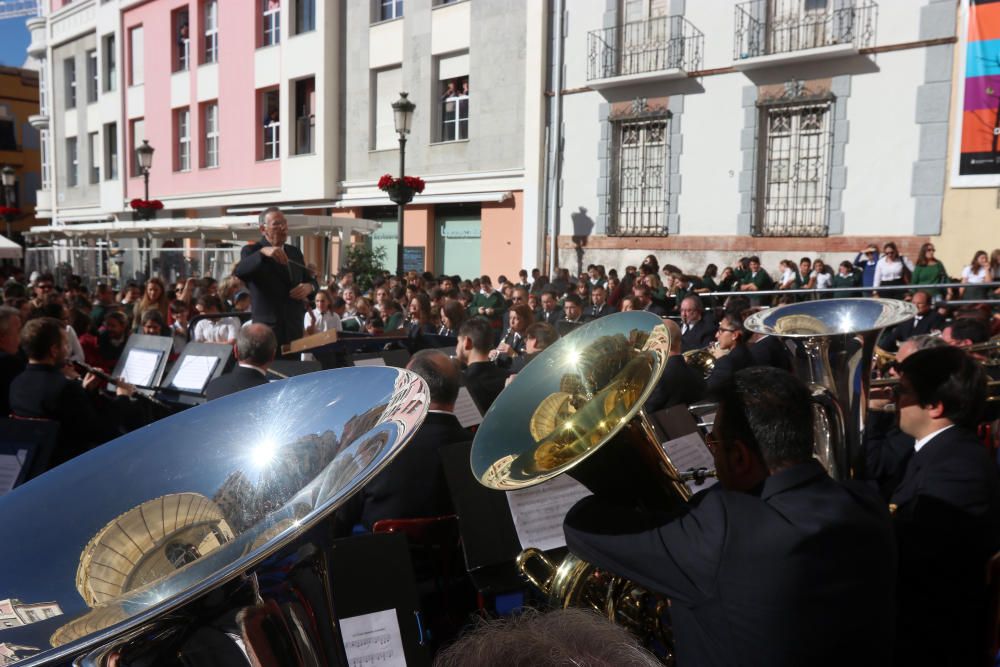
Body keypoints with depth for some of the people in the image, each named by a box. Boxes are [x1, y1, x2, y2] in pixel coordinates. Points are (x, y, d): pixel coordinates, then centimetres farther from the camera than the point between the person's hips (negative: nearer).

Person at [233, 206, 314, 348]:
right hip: (266, 331, -5)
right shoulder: (252, 250, -4)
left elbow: (308, 280, 21)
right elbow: (238, 272, -24)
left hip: (295, 330, 5)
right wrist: (262, 252, -39)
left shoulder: (295, 252, 13)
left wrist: (308, 287, -3)